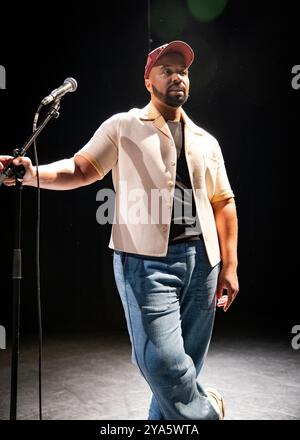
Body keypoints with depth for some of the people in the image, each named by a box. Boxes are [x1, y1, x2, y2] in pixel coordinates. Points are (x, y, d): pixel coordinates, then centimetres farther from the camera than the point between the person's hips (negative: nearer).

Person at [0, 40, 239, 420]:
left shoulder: (206, 141, 17)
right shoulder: (123, 126, 6)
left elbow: (223, 203, 15)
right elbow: (82, 168, -1)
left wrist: (229, 265, 7)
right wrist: (34, 174, -21)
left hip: (202, 260, 5)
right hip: (147, 260, -4)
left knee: (184, 363, 9)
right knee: (162, 360, -12)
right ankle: (204, 411, 17)